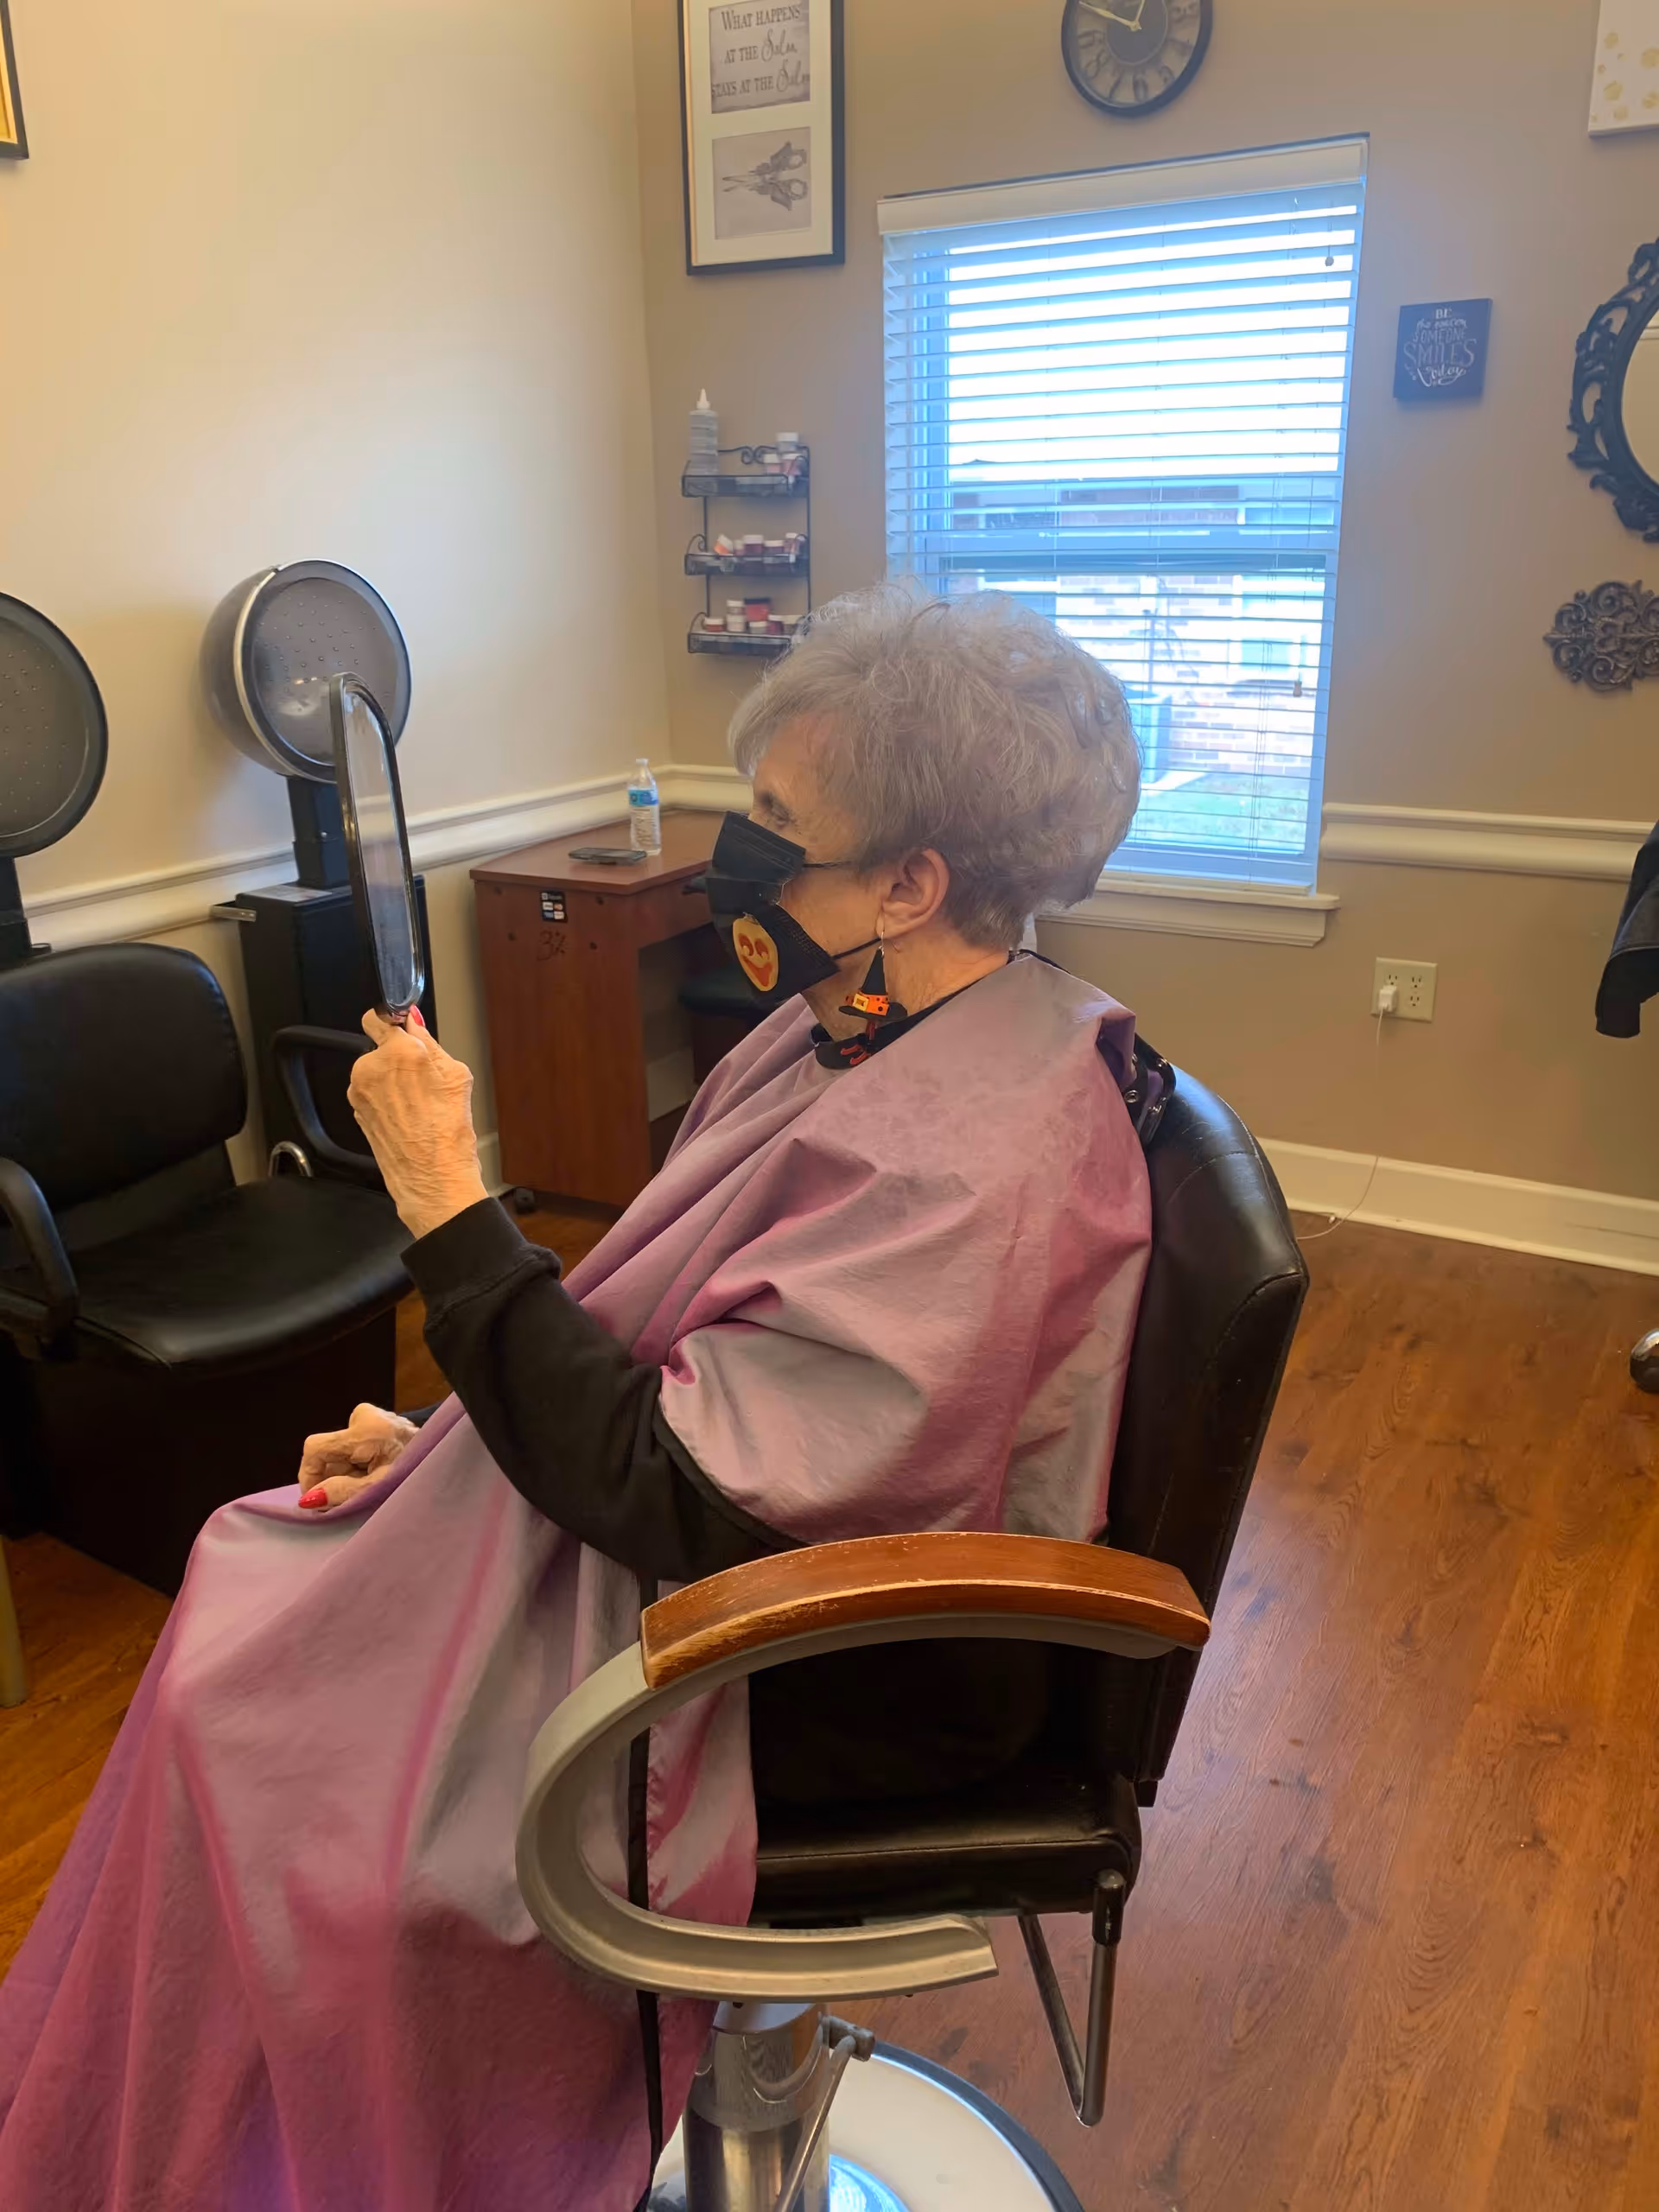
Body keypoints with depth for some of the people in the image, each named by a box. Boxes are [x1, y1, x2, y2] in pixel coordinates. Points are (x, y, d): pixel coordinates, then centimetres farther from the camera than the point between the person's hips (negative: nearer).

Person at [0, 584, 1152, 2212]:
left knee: (263, 1738, -2)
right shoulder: (882, 1028, -1)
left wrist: (449, 1208, -26)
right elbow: (685, 1344, 8)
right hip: (747, 1529, 9)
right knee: (247, 1579, 8)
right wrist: (450, 1433, 2)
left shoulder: (958, 1167, -31)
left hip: (828, 1682, -9)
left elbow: (672, 1501, -30)